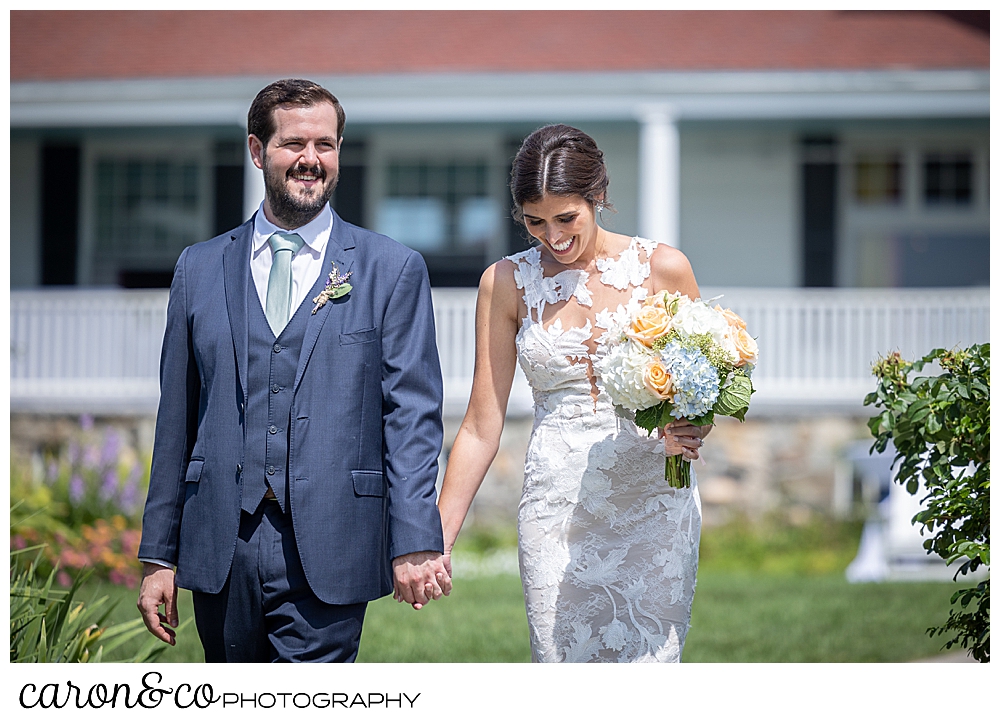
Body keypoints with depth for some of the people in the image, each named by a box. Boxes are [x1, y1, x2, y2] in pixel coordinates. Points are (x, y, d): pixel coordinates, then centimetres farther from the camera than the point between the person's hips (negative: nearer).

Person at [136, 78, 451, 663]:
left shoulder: (394, 270, 5)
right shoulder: (201, 269, 12)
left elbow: (412, 416, -1)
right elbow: (177, 420, 13)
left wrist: (415, 544, -12)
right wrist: (159, 554, 10)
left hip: (328, 555, -3)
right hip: (221, 550, 3)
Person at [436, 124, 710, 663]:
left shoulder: (661, 267, -1)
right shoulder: (507, 283, 2)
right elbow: (481, 428, 5)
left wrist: (690, 431, -14)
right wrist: (437, 540, 1)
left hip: (653, 506, -1)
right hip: (557, 512, 1)